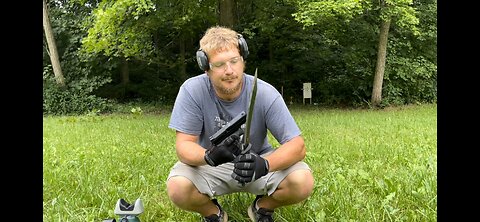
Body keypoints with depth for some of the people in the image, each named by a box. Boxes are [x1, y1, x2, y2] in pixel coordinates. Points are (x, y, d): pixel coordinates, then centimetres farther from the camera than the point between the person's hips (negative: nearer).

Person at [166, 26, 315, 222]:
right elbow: (184, 144, -20)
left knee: (303, 182, -26)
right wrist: (208, 156, -44)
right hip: (210, 166, 0)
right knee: (177, 188, -31)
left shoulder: (265, 93, -20)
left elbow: (297, 146, -22)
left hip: (257, 160, 1)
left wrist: (265, 164, -44)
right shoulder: (192, 90, -19)